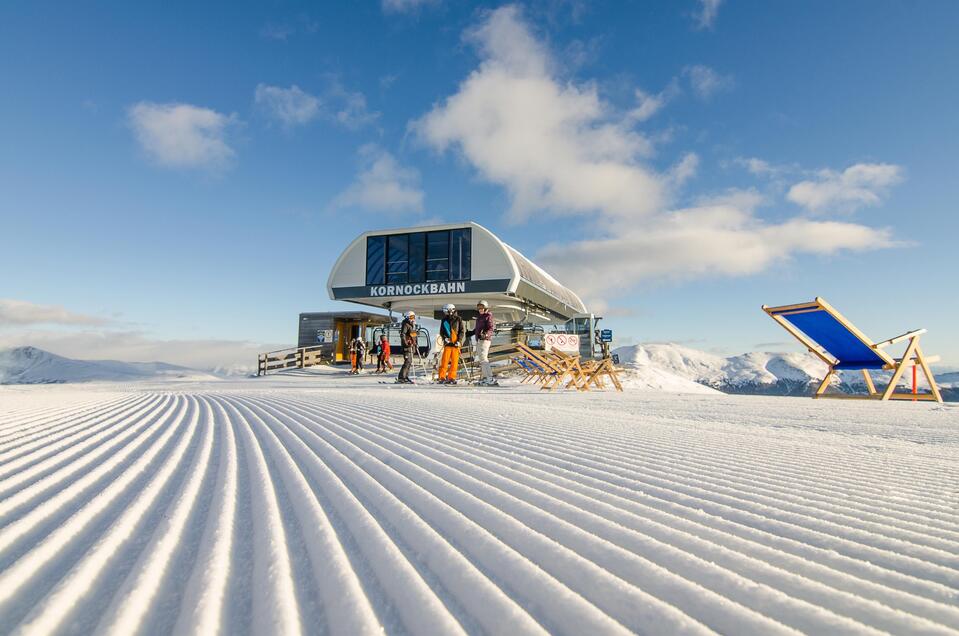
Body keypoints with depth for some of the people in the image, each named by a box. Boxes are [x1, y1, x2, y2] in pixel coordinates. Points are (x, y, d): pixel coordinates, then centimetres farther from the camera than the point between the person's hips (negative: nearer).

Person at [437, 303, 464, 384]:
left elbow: (461, 331, 4)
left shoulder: (458, 319, 4)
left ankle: (452, 377, 8)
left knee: (455, 361, 0)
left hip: (456, 344, 0)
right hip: (448, 343, 0)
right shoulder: (444, 320, 9)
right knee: (445, 360, -6)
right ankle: (442, 377, -2)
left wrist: (459, 340, -7)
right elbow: (441, 331, 12)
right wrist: (445, 338, -7)